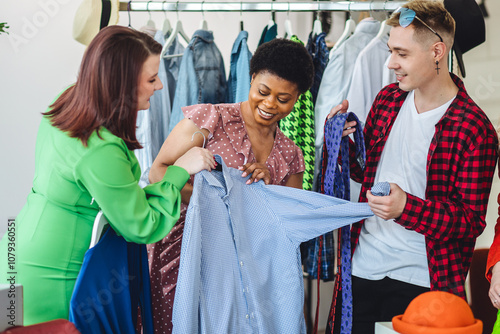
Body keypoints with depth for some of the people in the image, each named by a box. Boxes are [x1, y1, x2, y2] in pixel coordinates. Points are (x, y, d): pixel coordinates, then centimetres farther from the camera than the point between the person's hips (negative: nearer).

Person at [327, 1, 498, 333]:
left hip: (418, 283, -5)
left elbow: (472, 221, -12)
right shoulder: (388, 99, 6)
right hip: (362, 267, 5)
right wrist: (345, 143, -3)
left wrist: (407, 208, -26)